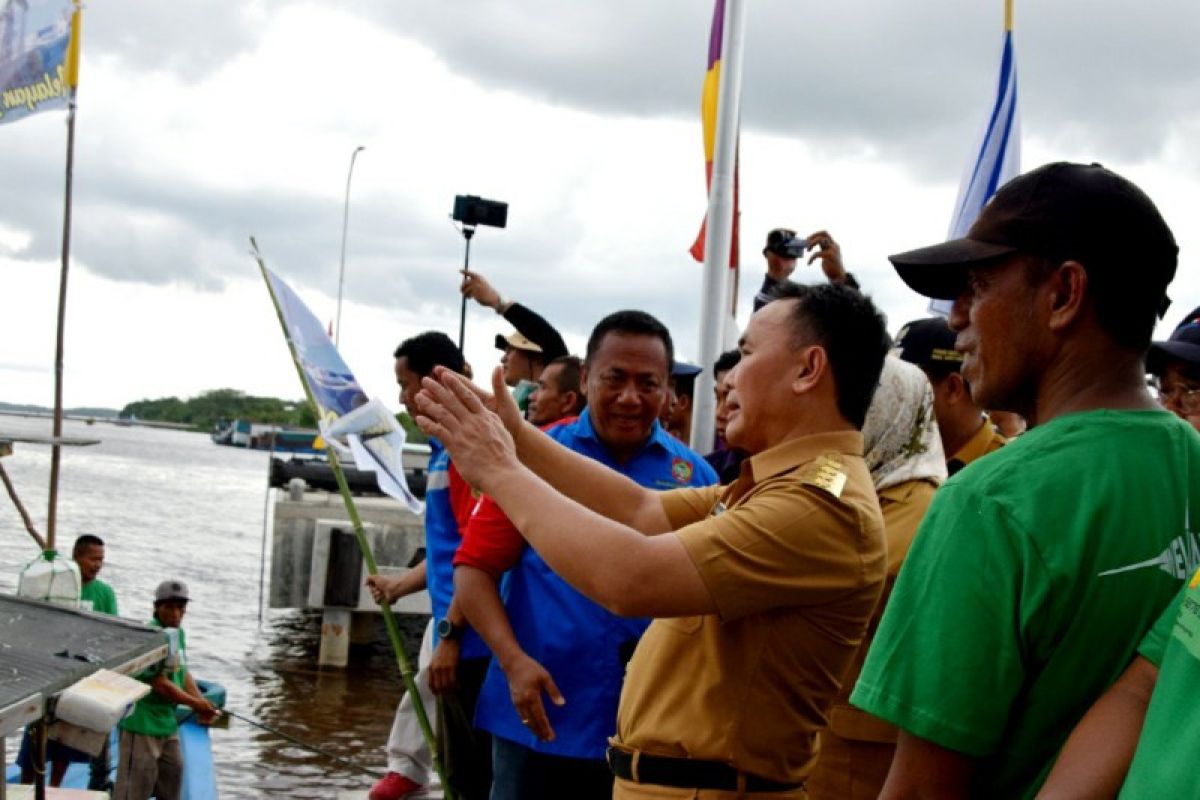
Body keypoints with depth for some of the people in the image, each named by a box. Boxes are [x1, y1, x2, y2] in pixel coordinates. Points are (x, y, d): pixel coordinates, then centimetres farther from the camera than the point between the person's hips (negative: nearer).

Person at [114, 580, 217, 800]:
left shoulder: (178, 633, 8)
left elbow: (183, 673, 11)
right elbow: (160, 684, -22)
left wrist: (202, 704, -4)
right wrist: (196, 704, -14)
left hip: (167, 721, 10)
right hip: (141, 723, -10)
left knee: (173, 772, 21)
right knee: (136, 782, -6)